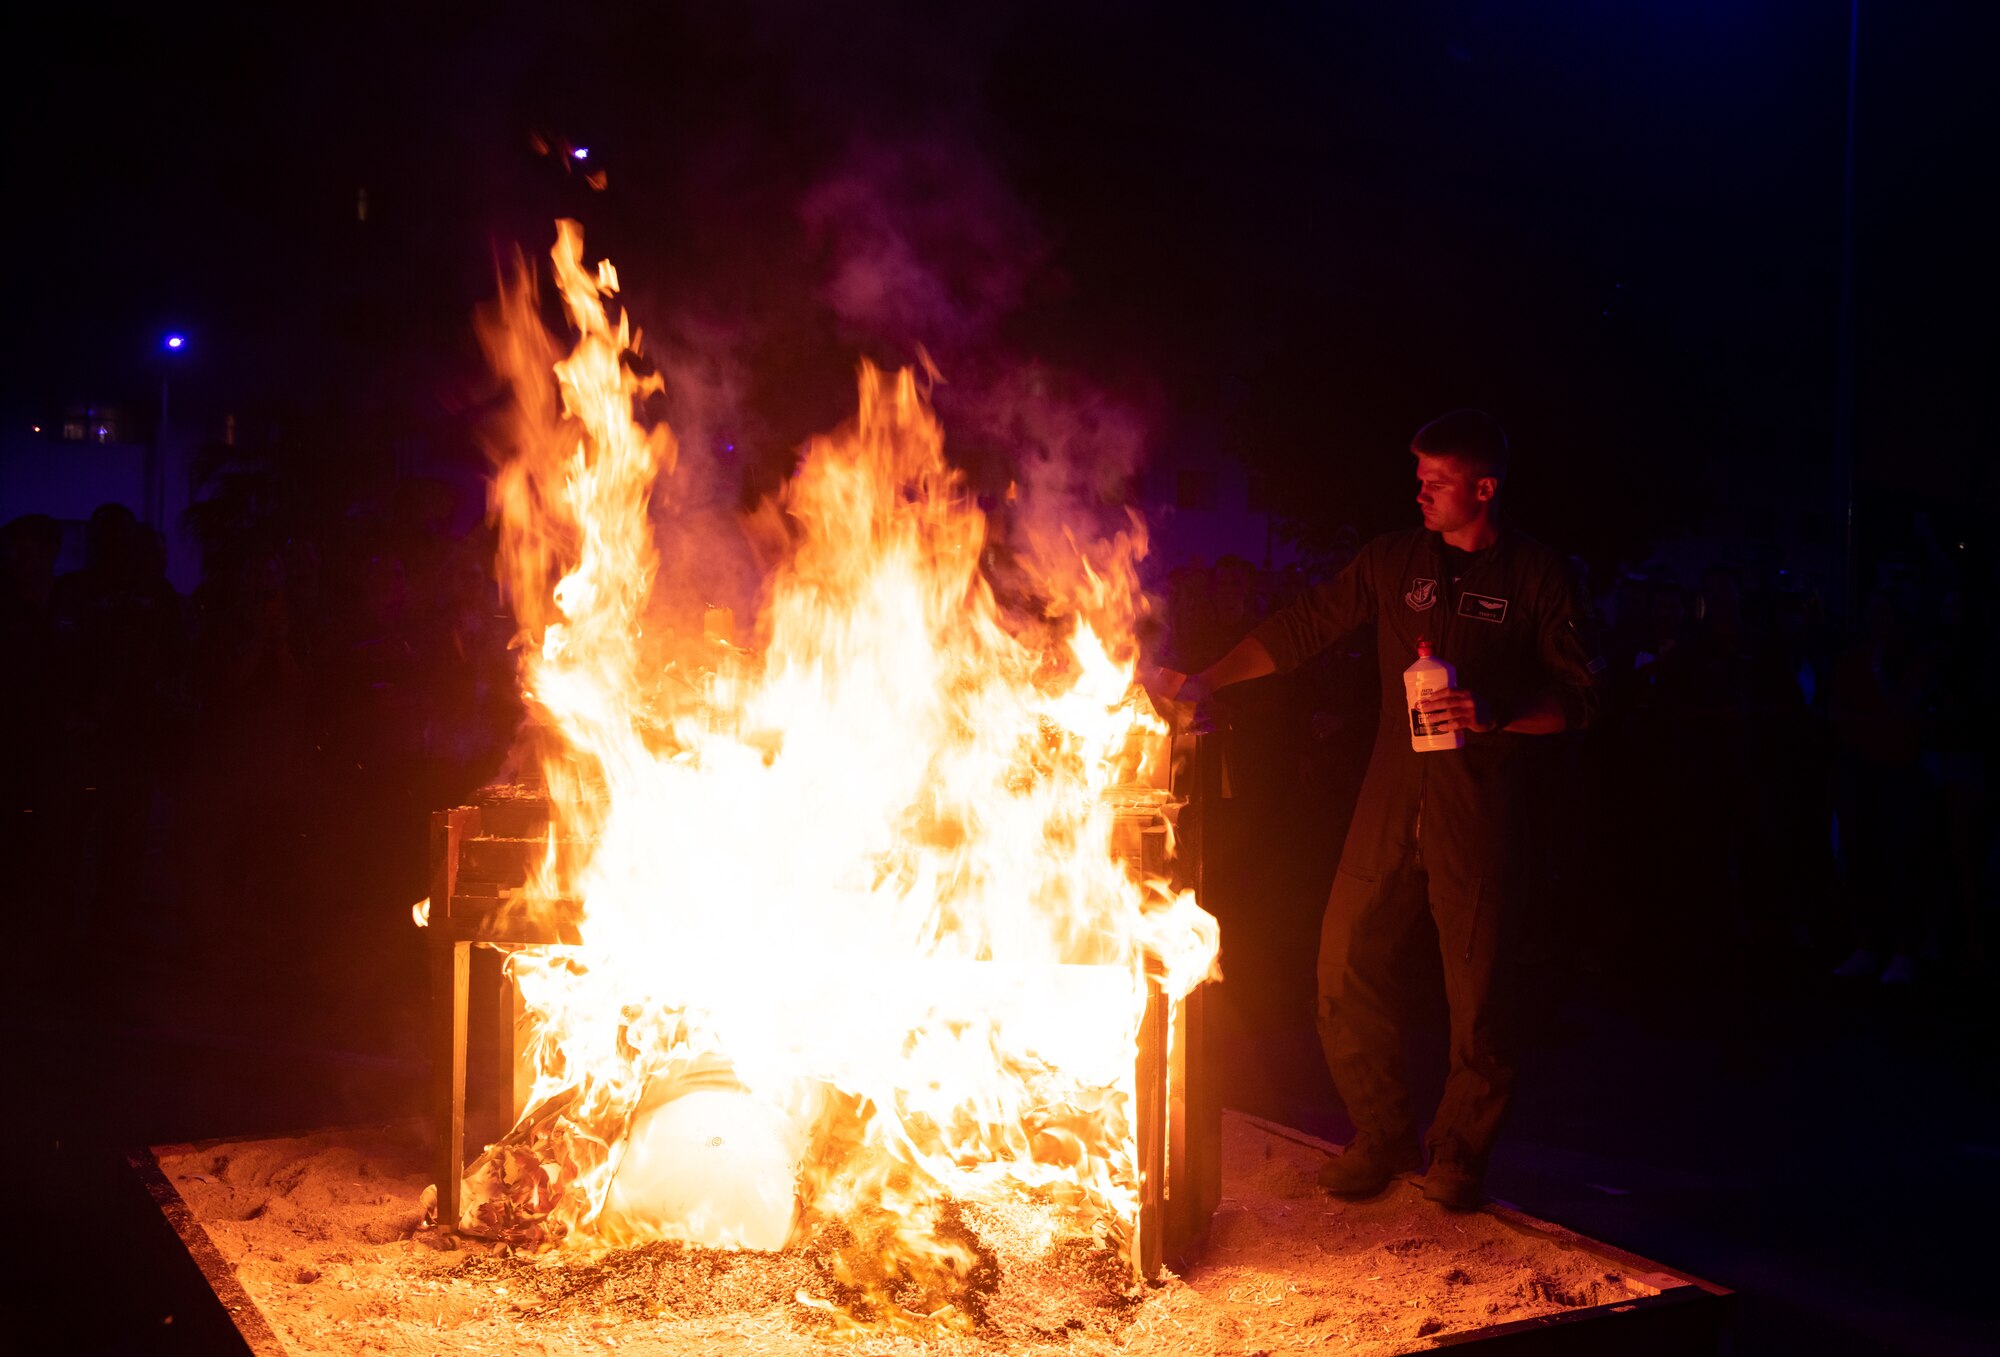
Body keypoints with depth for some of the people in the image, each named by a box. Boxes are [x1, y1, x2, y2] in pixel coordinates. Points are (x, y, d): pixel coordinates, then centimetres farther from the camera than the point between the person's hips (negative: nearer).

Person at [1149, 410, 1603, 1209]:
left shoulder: (1540, 579, -1)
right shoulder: (1394, 560, 10)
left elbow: (1578, 699, 0)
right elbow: (1303, 629, 13)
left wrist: (1497, 714, -17)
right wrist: (1206, 681, 8)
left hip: (1478, 808, -4)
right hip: (1391, 798, 4)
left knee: (1475, 983, 1)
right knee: (1346, 963, 2)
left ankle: (1460, 1149, 21)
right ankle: (1382, 1135, 19)